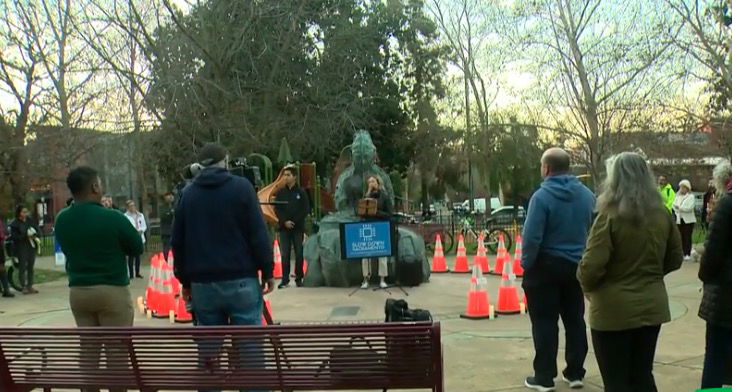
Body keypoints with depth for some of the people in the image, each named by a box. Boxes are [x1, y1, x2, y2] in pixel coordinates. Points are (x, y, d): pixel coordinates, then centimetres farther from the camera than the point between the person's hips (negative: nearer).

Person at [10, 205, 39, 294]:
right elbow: (14, 237, -13)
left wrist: (36, 237, -3)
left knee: (30, 268, 9)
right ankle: (24, 287, 6)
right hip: (21, 249, -5)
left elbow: (36, 230, 17)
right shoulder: (14, 224, -7)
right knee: (22, 268, 0)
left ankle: (30, 286, 16)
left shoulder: (29, 221, 9)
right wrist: (26, 235, -21)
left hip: (31, 247, 5)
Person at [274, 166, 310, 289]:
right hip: (284, 227, 1)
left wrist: (294, 222, -10)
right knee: (285, 254, 0)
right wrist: (285, 221, -9)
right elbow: (277, 209, 4)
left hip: (298, 227, -1)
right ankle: (285, 279, 3)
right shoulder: (280, 192, 8)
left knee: (299, 253, 2)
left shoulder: (301, 192, 2)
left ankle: (299, 278, 11)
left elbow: (306, 210, -2)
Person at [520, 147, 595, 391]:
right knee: (575, 320, 14)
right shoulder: (587, 195, 2)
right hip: (576, 266, 6)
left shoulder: (542, 196, -17)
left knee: (545, 323, 3)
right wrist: (584, 257, 15)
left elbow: (532, 236, -20)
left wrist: (527, 263, -7)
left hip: (547, 266, -5)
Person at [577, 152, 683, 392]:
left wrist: (587, 286, 1)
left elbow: (591, 266, -19)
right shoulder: (662, 214, 1)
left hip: (614, 309, -5)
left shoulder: (609, 216, -17)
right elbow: (674, 259, 12)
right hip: (652, 306, 6)